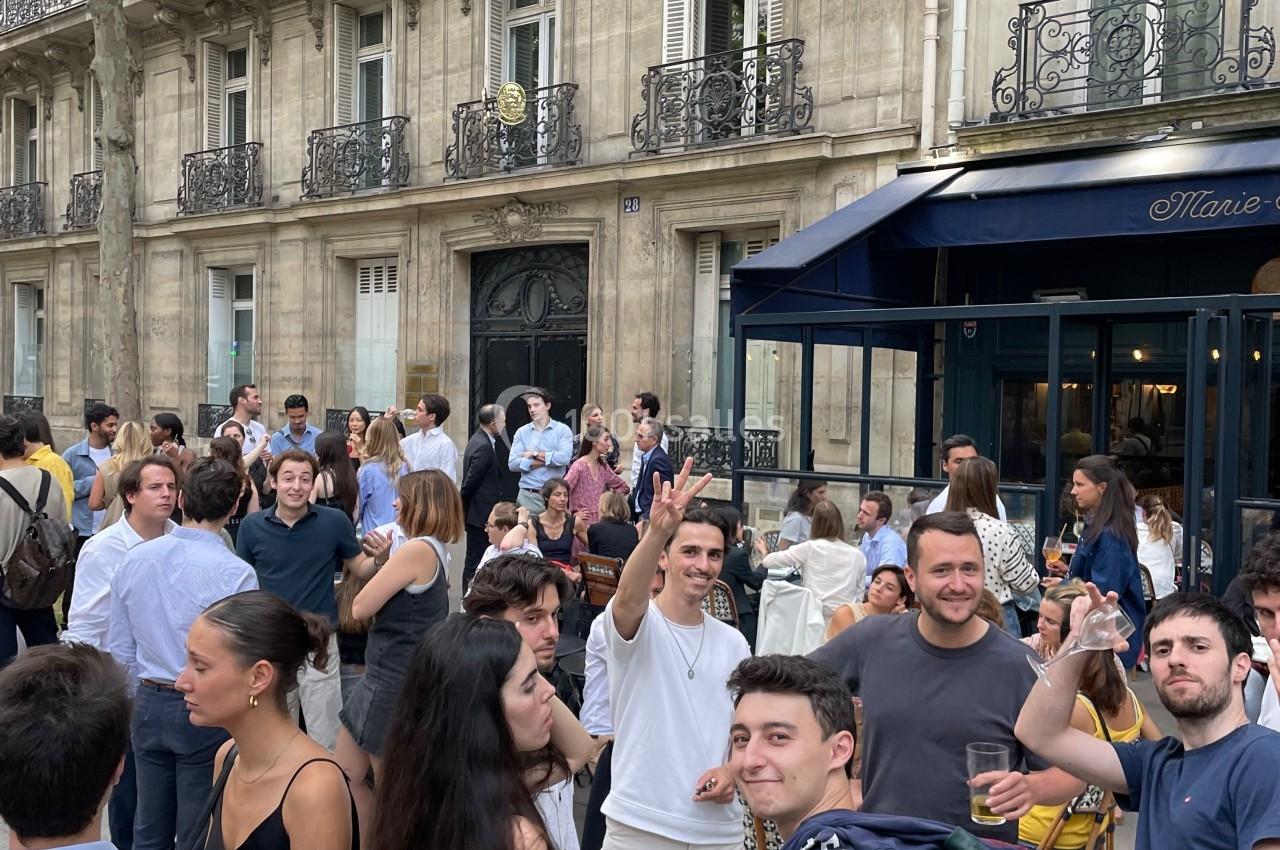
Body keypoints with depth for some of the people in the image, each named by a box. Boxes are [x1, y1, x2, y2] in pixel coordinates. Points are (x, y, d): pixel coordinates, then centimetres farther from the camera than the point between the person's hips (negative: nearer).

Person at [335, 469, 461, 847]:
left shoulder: (417, 550, -21)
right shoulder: (431, 549, 10)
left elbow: (360, 608, -17)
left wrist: (381, 563, -1)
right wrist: (382, 560, -1)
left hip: (396, 684, -10)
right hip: (384, 677, 10)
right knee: (344, 777, 18)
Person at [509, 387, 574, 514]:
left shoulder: (562, 430, 3)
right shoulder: (522, 432, 9)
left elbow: (565, 458, -13)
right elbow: (512, 464, -3)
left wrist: (535, 454, -4)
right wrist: (548, 460, -7)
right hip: (528, 494, 1)